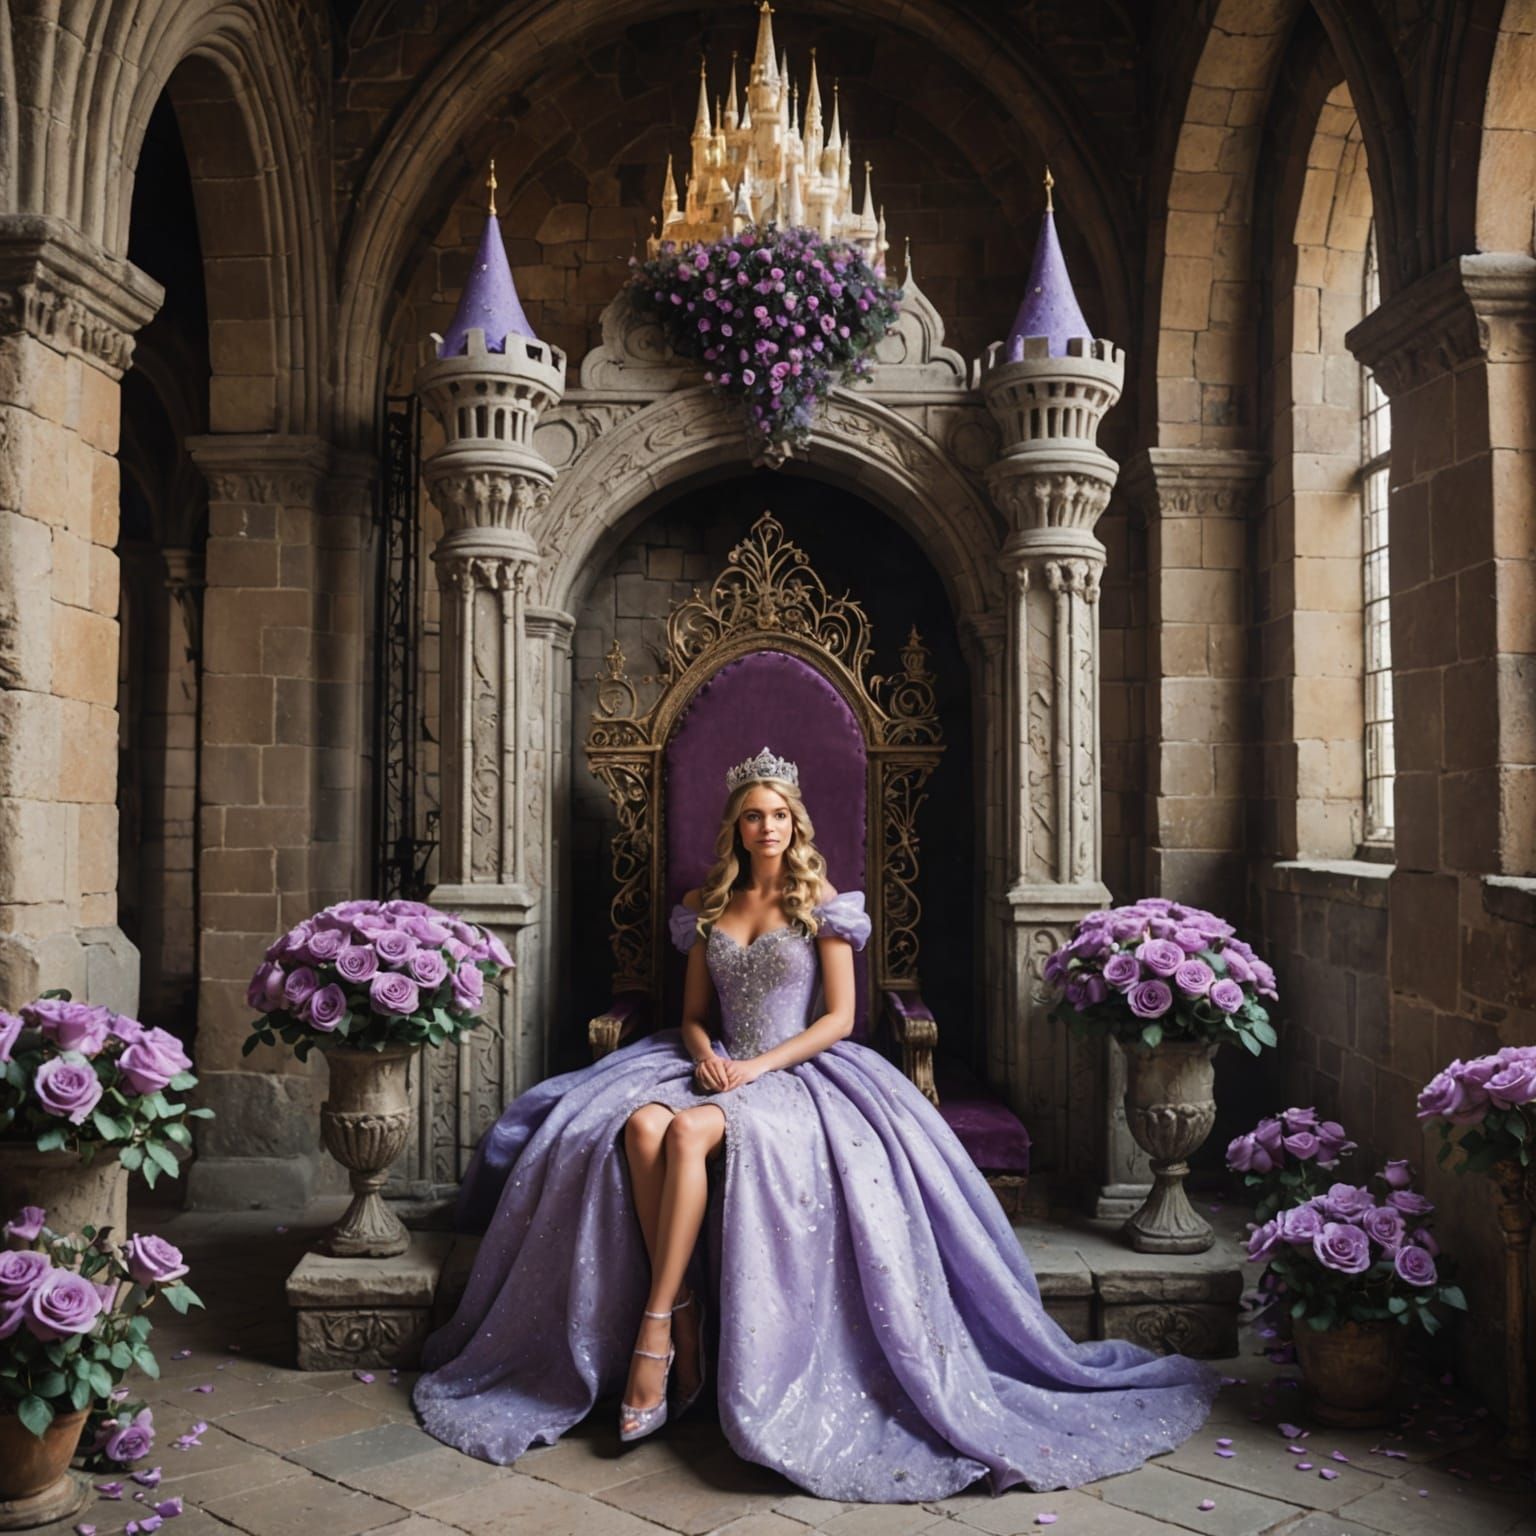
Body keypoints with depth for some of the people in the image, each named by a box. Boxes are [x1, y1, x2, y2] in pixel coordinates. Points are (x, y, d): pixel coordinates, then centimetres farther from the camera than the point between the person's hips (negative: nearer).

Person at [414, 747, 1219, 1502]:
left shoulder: (823, 905, 4)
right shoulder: (709, 908, 16)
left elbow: (838, 1018, -2)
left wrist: (758, 1066, -14)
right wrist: (704, 1054, -6)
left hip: (798, 1072, -4)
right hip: (720, 1068, 4)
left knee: (690, 1131, -35)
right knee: (639, 1126, -30)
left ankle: (655, 1327, -31)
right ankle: (686, 1327, -28)